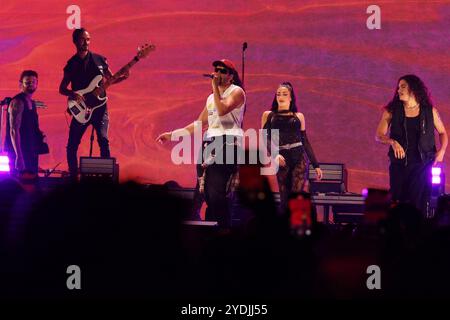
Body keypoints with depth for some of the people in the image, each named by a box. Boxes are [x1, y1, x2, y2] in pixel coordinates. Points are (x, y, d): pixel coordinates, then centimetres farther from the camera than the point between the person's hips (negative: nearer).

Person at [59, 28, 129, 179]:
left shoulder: (99, 59, 5)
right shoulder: (72, 64, 3)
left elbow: (110, 79, 15)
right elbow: (62, 88, 7)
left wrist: (123, 77, -6)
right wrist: (72, 94, -14)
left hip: (99, 107, -1)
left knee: (103, 140, -18)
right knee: (72, 145, -2)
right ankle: (73, 176, 11)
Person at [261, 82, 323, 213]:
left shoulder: (298, 116, 14)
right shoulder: (268, 115, 12)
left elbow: (305, 141, 16)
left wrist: (316, 165, 13)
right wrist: (275, 154, -19)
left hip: (299, 158, 0)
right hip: (282, 160, 0)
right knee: (285, 199, -2)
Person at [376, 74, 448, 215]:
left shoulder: (430, 111, 5)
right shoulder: (391, 111, 4)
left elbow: (442, 133, 16)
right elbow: (379, 135, 0)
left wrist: (442, 150, -2)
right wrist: (392, 142, -20)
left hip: (423, 165, -1)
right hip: (399, 165, 1)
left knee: (419, 204, -7)